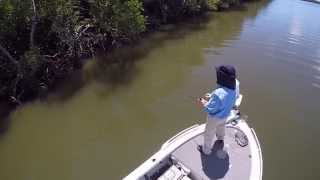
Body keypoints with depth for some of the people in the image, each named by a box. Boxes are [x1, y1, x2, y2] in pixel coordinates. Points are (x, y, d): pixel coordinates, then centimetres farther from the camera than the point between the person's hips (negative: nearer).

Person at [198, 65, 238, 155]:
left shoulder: (218, 93, -46)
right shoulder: (236, 84, -23)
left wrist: (204, 103, -12)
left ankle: (206, 150, 47)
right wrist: (212, 97, -4)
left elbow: (210, 109, -30)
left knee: (209, 133, 21)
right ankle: (220, 140, 67)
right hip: (225, 114, 7)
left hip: (215, 117, -7)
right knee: (221, 126, 38)